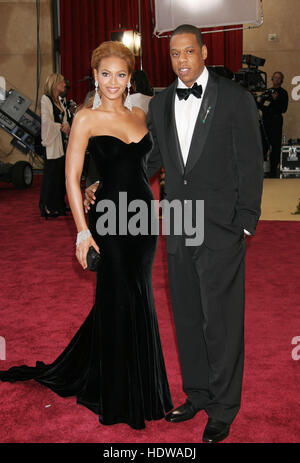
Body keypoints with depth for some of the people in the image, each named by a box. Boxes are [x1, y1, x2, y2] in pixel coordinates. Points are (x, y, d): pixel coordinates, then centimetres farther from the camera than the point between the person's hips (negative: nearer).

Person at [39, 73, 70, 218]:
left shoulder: (59, 102, 19)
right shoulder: (46, 99, -7)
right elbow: (46, 122, -16)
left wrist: (66, 126, 1)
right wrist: (61, 127, -8)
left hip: (61, 141, 8)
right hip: (52, 142, -8)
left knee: (60, 174, 8)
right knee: (52, 174, -6)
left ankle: (58, 206, 15)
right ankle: (48, 207, 0)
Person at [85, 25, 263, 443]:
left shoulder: (235, 99, -4)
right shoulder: (160, 104, 10)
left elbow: (250, 164, -5)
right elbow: (149, 160, 15)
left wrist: (245, 222, -10)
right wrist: (104, 187, 3)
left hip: (220, 230, -5)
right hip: (179, 229, 5)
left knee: (221, 321, 2)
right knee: (187, 318, 14)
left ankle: (223, 409, 18)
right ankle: (197, 395, 32)